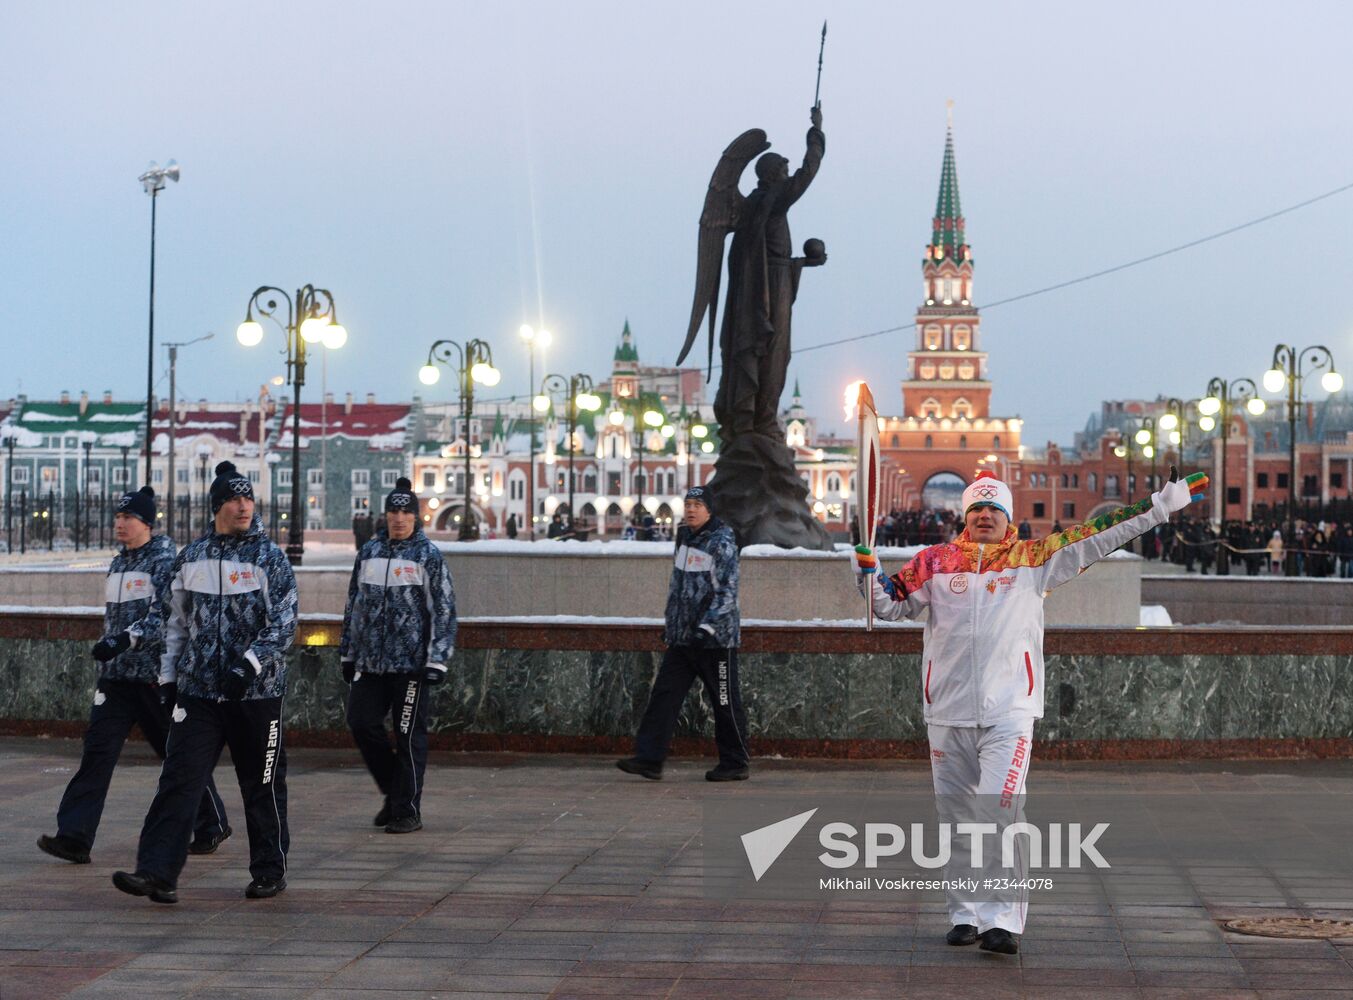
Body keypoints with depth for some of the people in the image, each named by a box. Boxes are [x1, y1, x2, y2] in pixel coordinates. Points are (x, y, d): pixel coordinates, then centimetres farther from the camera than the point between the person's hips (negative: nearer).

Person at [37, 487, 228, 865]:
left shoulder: (164, 558, -9)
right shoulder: (118, 563, 14)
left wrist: (123, 640, -31)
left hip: (157, 675, -6)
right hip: (116, 674, 6)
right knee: (98, 749, -7)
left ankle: (212, 826, 25)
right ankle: (74, 837, -13)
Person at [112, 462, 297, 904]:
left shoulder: (269, 557, -3)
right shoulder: (190, 557, 8)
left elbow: (284, 624, -9)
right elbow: (174, 620, 17)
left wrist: (249, 665, -20)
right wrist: (168, 676, 13)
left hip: (257, 692, -3)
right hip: (199, 690, 3)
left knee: (262, 785, 6)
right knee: (179, 778, -7)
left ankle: (270, 870, 20)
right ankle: (157, 873, -11)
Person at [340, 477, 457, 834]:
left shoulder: (428, 555, -4)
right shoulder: (369, 552, 11)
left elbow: (444, 610, -6)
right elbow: (354, 604, 18)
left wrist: (437, 661, -12)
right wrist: (348, 653, 16)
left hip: (411, 661, -5)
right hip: (370, 660, 5)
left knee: (409, 734, -1)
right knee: (361, 723, 1)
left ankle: (407, 810, 6)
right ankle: (394, 790, 21)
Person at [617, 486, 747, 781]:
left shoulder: (722, 543, -12)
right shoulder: (684, 538, 13)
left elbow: (728, 592, -17)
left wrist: (707, 626, -25)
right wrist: (671, 623, 23)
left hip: (715, 638, -8)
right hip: (681, 637, 8)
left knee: (725, 702, 2)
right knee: (664, 695, 0)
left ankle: (735, 764, 12)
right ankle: (649, 759, -1)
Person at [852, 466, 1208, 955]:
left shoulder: (1035, 559, 6)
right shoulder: (935, 561, 8)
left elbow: (1097, 537, 6)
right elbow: (890, 606, 10)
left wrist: (1159, 507, 4)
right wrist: (867, 569, -8)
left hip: (1009, 712, -2)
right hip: (947, 713, 2)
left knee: (998, 812, -15)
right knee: (956, 818, 8)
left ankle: (1002, 919, -14)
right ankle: (966, 914, 20)